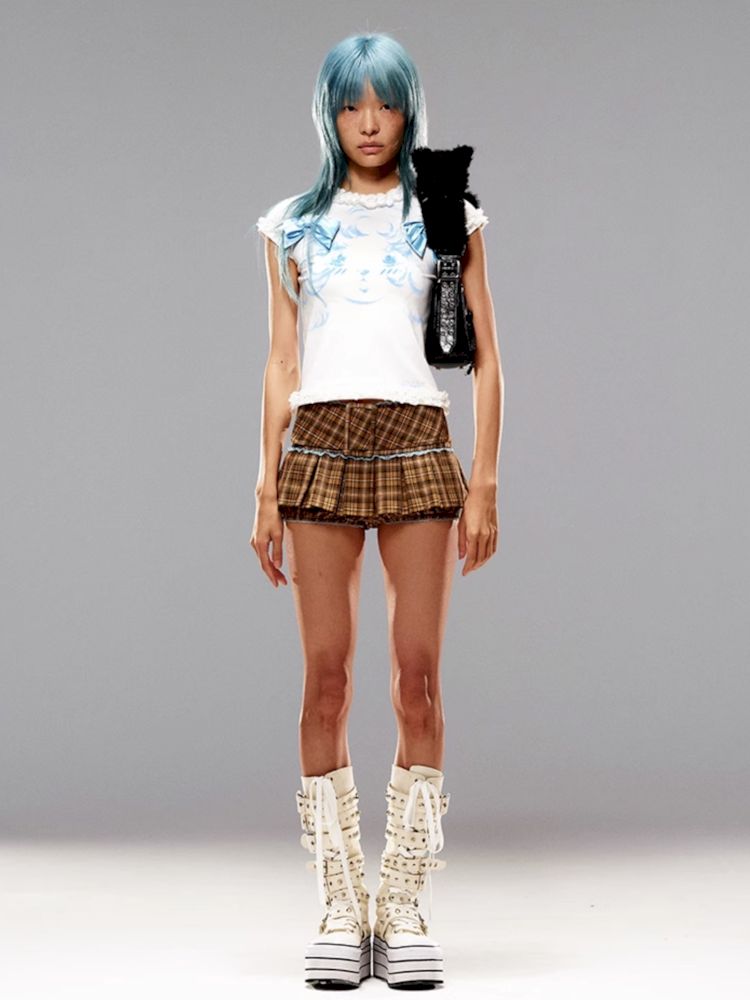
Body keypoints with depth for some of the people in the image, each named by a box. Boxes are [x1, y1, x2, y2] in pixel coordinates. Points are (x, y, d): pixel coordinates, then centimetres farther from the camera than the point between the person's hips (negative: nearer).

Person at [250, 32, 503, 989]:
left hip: (418, 449, -1)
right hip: (320, 447, 1)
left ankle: (405, 907, 2)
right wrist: (267, 491, 5)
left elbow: (485, 360, 7)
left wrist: (484, 484, -1)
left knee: (418, 680, -4)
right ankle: (341, 908, 3)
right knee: (326, 680, -3)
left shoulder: (447, 218, 9)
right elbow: (280, 365, 12)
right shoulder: (293, 226, 13)